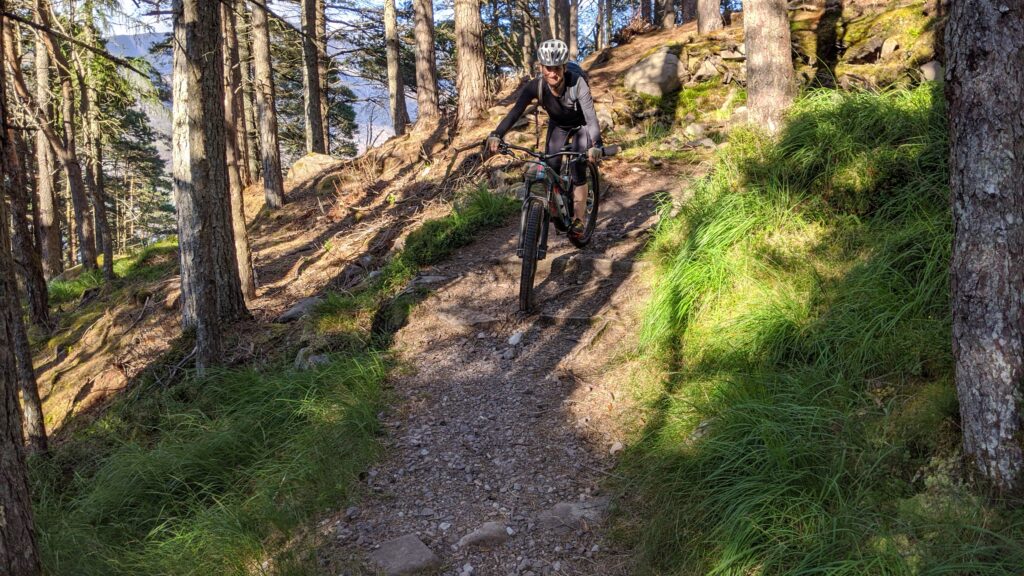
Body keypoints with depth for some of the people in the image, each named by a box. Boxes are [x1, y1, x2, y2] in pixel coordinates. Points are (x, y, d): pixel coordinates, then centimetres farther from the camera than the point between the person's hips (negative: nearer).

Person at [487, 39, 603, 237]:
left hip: (581, 126, -3)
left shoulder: (577, 83, -37)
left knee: (578, 171, -13)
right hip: (557, 126, 3)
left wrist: (596, 145, -61)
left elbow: (591, 116, -45)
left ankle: (578, 219, -1)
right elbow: (515, 111, -38)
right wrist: (496, 135, -53)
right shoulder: (536, 87, -29)